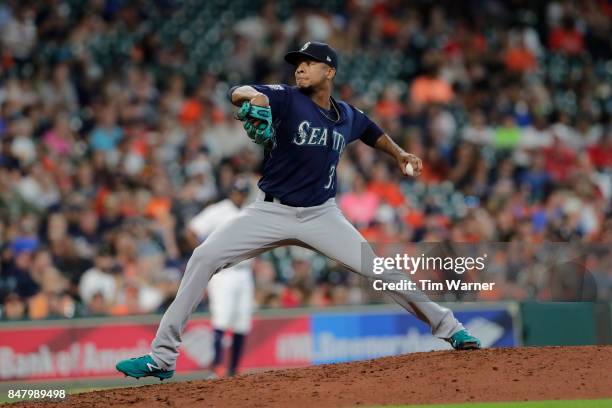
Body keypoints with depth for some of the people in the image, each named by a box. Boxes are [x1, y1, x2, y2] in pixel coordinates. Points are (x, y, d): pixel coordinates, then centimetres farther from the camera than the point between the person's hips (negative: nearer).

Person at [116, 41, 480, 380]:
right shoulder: (288, 99, -8)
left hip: (322, 216, 2)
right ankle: (163, 357, -14)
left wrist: (399, 153, 13)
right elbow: (238, 93, -27)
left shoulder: (348, 116, 5)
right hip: (271, 212, -2)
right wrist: (254, 97, -50)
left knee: (381, 269, -7)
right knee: (204, 257, -17)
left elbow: (373, 132, 29)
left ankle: (448, 327, 15)